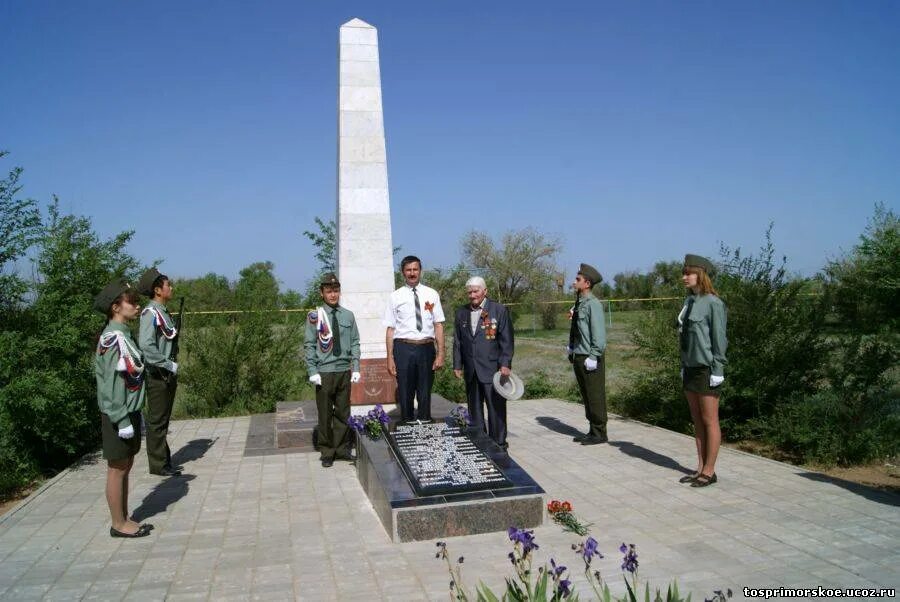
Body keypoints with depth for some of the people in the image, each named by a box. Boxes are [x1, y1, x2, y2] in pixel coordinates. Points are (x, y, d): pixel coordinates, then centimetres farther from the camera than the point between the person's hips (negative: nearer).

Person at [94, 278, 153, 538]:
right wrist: (122, 419, -20)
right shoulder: (113, 338, -18)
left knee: (125, 466, 15)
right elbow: (112, 383, -21)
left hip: (129, 412, 9)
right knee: (117, 468, 2)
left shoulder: (123, 335, 11)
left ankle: (124, 519, 25)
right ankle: (119, 524, 14)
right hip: (118, 415, -9)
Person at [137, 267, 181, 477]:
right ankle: (158, 464, 11)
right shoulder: (151, 313, -16)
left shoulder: (162, 312, 11)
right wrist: (169, 365, -20)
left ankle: (164, 461, 27)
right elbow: (146, 346, -26)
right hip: (157, 375, -9)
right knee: (157, 421, 1)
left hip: (167, 375, 9)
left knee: (163, 420, 17)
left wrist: (172, 369, 11)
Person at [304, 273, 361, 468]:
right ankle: (327, 452, 19)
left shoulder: (348, 316, 4)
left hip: (345, 371, 3)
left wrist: (356, 369, 1)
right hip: (324, 372, -3)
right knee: (325, 413, 6)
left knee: (343, 412, 11)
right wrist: (313, 372, -9)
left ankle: (342, 448, 24)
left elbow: (355, 343, 6)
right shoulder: (315, 316, -5)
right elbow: (309, 345, -4)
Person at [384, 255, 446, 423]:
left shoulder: (432, 294, 5)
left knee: (425, 394, 11)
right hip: (403, 348, -1)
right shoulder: (396, 296, 3)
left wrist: (440, 354, -5)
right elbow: (390, 328, 2)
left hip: (426, 348, 1)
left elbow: (438, 325, 3)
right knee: (405, 394, 7)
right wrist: (390, 358, -4)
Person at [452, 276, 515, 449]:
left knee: (496, 408, 0)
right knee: (474, 408, 10)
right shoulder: (461, 313, 11)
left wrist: (505, 364, -10)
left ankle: (499, 443, 10)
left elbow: (507, 340, -4)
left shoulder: (499, 310, -2)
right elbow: (457, 341, 14)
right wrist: (457, 365, 9)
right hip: (471, 371, 4)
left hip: (492, 370, -4)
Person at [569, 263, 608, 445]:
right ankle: (592, 430, 24)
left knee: (595, 396, 1)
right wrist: (571, 349, 11)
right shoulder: (578, 304, 11)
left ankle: (599, 433, 10)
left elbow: (599, 333, -17)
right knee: (586, 396, 14)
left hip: (591, 359, -9)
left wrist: (593, 357, -18)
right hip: (579, 356, 9)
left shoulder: (593, 304, -14)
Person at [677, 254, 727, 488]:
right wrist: (683, 365, 13)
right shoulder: (689, 301, 9)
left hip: (707, 369, -8)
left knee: (709, 421, 2)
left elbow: (719, 338, -13)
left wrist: (717, 370, -13)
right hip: (690, 368, 8)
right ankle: (701, 468, 22)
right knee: (697, 420, 13)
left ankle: (709, 471, 12)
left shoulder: (713, 303, -13)